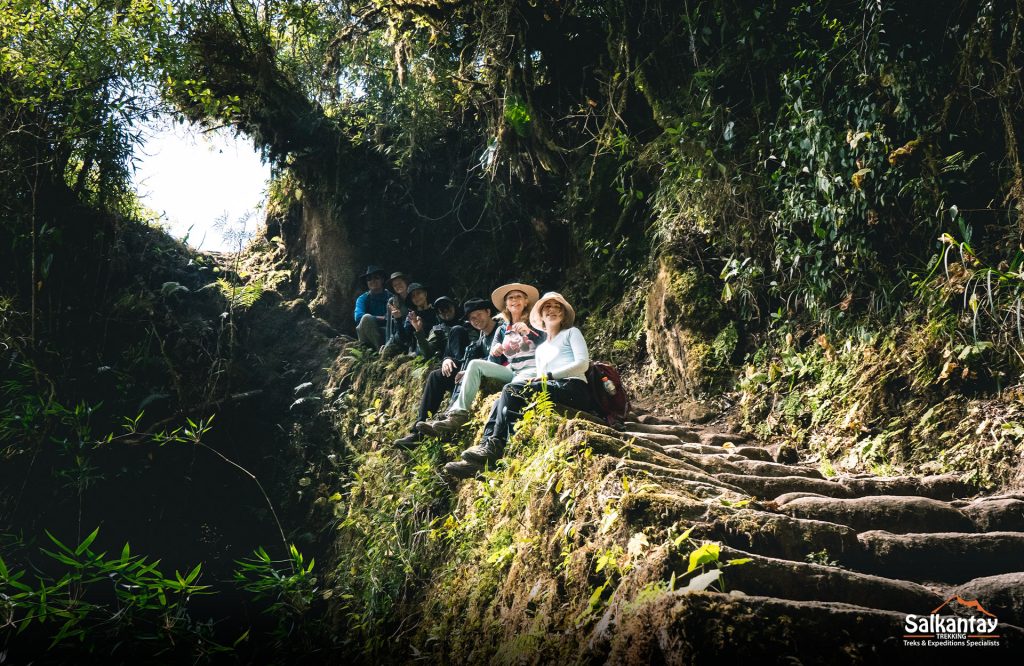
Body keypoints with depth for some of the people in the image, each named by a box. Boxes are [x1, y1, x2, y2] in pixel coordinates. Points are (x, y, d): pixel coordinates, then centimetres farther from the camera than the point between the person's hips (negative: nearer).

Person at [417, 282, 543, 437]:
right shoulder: (502, 330, 20)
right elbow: (493, 363, 13)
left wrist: (529, 333, -20)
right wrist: (494, 353, -11)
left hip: (532, 370, -5)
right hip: (510, 371, 5)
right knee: (475, 364, -19)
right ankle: (456, 416, -33)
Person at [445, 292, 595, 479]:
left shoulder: (572, 333, 15)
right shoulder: (541, 348, 31)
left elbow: (583, 364, -2)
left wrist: (548, 376, -9)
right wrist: (537, 379, -4)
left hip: (574, 388, -6)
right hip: (552, 389, 6)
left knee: (511, 390, -25)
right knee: (502, 401, -18)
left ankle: (494, 448, -29)